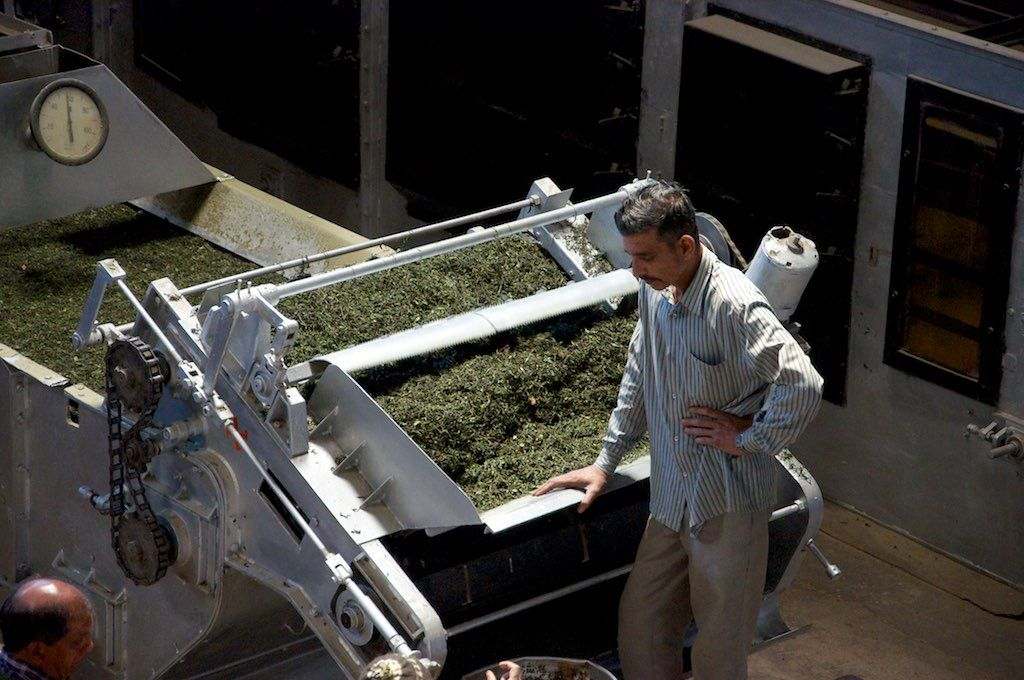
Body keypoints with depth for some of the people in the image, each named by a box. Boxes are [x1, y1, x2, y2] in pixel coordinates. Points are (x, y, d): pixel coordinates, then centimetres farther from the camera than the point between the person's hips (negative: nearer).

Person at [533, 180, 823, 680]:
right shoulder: (656, 291, 3)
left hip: (728, 504, -8)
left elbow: (803, 387, -27)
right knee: (639, 625, 12)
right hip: (671, 501, 8)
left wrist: (747, 439, -16)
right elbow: (638, 377, 18)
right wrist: (605, 463, 17)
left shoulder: (734, 305, -23)